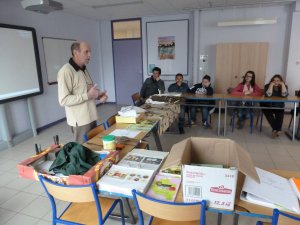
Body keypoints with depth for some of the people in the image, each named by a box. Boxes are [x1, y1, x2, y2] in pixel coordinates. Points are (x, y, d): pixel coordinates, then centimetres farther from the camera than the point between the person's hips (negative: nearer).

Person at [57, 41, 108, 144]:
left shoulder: (84, 69, 11)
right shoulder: (66, 71, -17)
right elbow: (64, 100, -22)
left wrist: (98, 95, 0)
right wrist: (87, 96, -25)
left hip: (91, 118, 8)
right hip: (80, 121, -8)